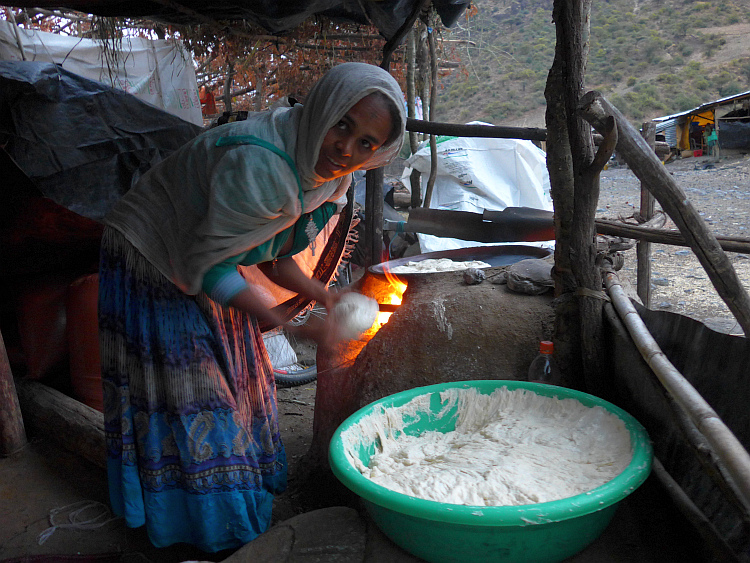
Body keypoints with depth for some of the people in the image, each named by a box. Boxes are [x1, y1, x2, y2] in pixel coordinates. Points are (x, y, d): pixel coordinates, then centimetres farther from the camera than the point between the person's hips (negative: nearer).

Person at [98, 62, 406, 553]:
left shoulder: (324, 173, -6)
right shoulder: (259, 166, -36)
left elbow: (271, 254, 3)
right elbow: (208, 266, -31)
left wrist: (325, 295, -9)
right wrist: (293, 328, -33)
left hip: (200, 260, 8)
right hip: (149, 261, -8)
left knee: (236, 375, 16)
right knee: (186, 395, 0)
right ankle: (210, 532, 20)